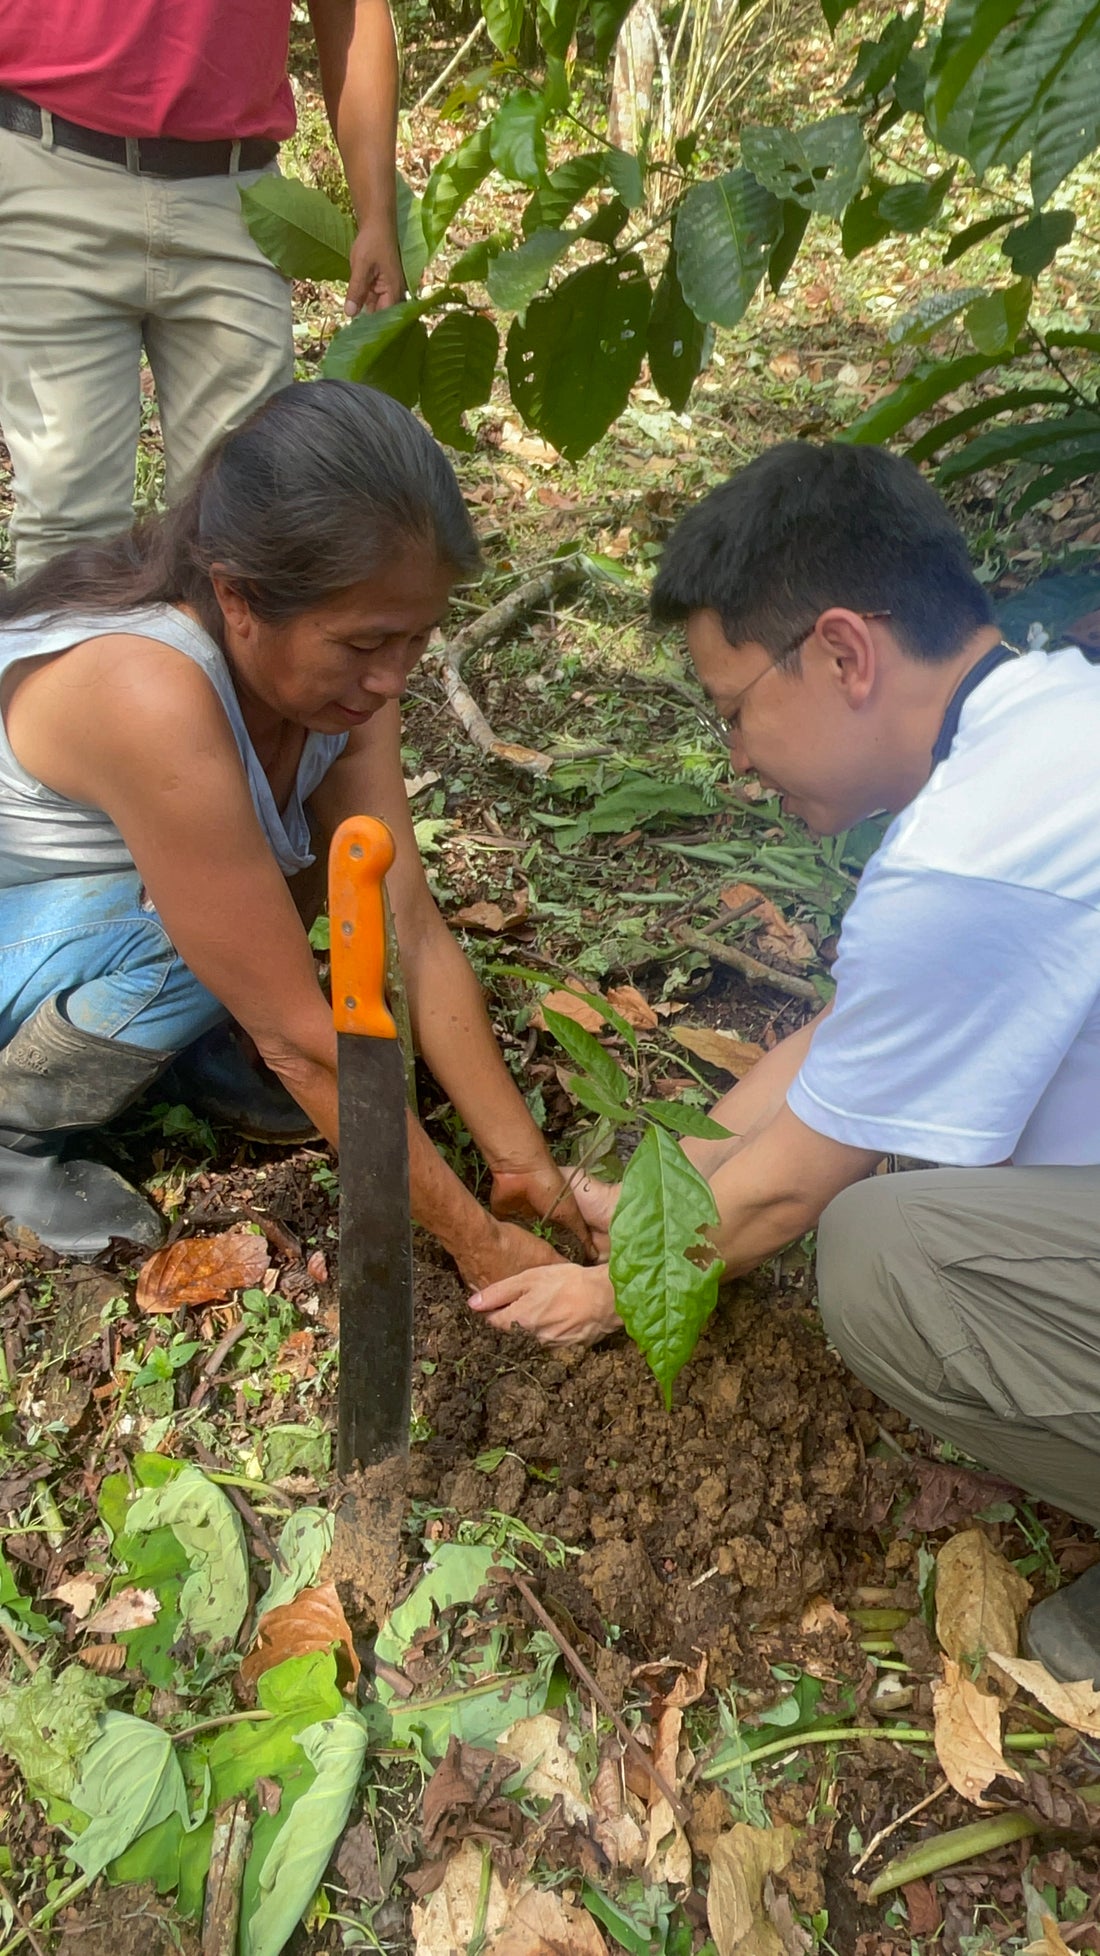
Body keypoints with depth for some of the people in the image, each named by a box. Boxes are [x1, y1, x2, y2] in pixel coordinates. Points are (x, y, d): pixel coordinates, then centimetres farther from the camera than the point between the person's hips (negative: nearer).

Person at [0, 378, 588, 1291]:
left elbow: (411, 931, -15)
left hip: (87, 897, 7)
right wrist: (472, 1239, -24)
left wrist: (525, 1165, -15)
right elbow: (301, 1036, -33)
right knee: (188, 943, -33)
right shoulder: (152, 702, -39)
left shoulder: (332, 663, -16)